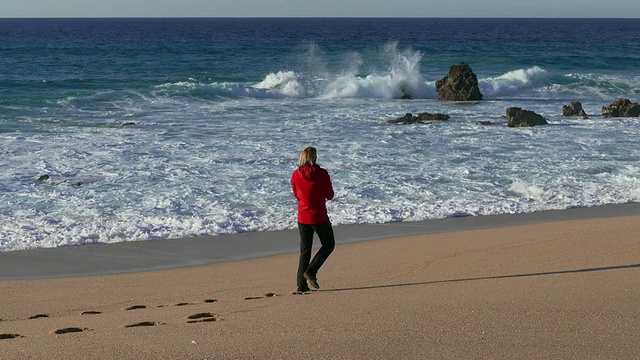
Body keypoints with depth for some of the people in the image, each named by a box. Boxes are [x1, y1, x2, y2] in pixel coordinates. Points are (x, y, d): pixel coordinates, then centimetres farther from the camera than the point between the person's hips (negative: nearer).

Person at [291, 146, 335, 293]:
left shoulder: (295, 175, -2)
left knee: (305, 249, 12)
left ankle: (301, 284, 6)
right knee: (328, 245, 14)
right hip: (319, 217, -4)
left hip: (302, 218, 4)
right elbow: (330, 195, -3)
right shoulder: (322, 174, -12)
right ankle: (311, 271, -4)